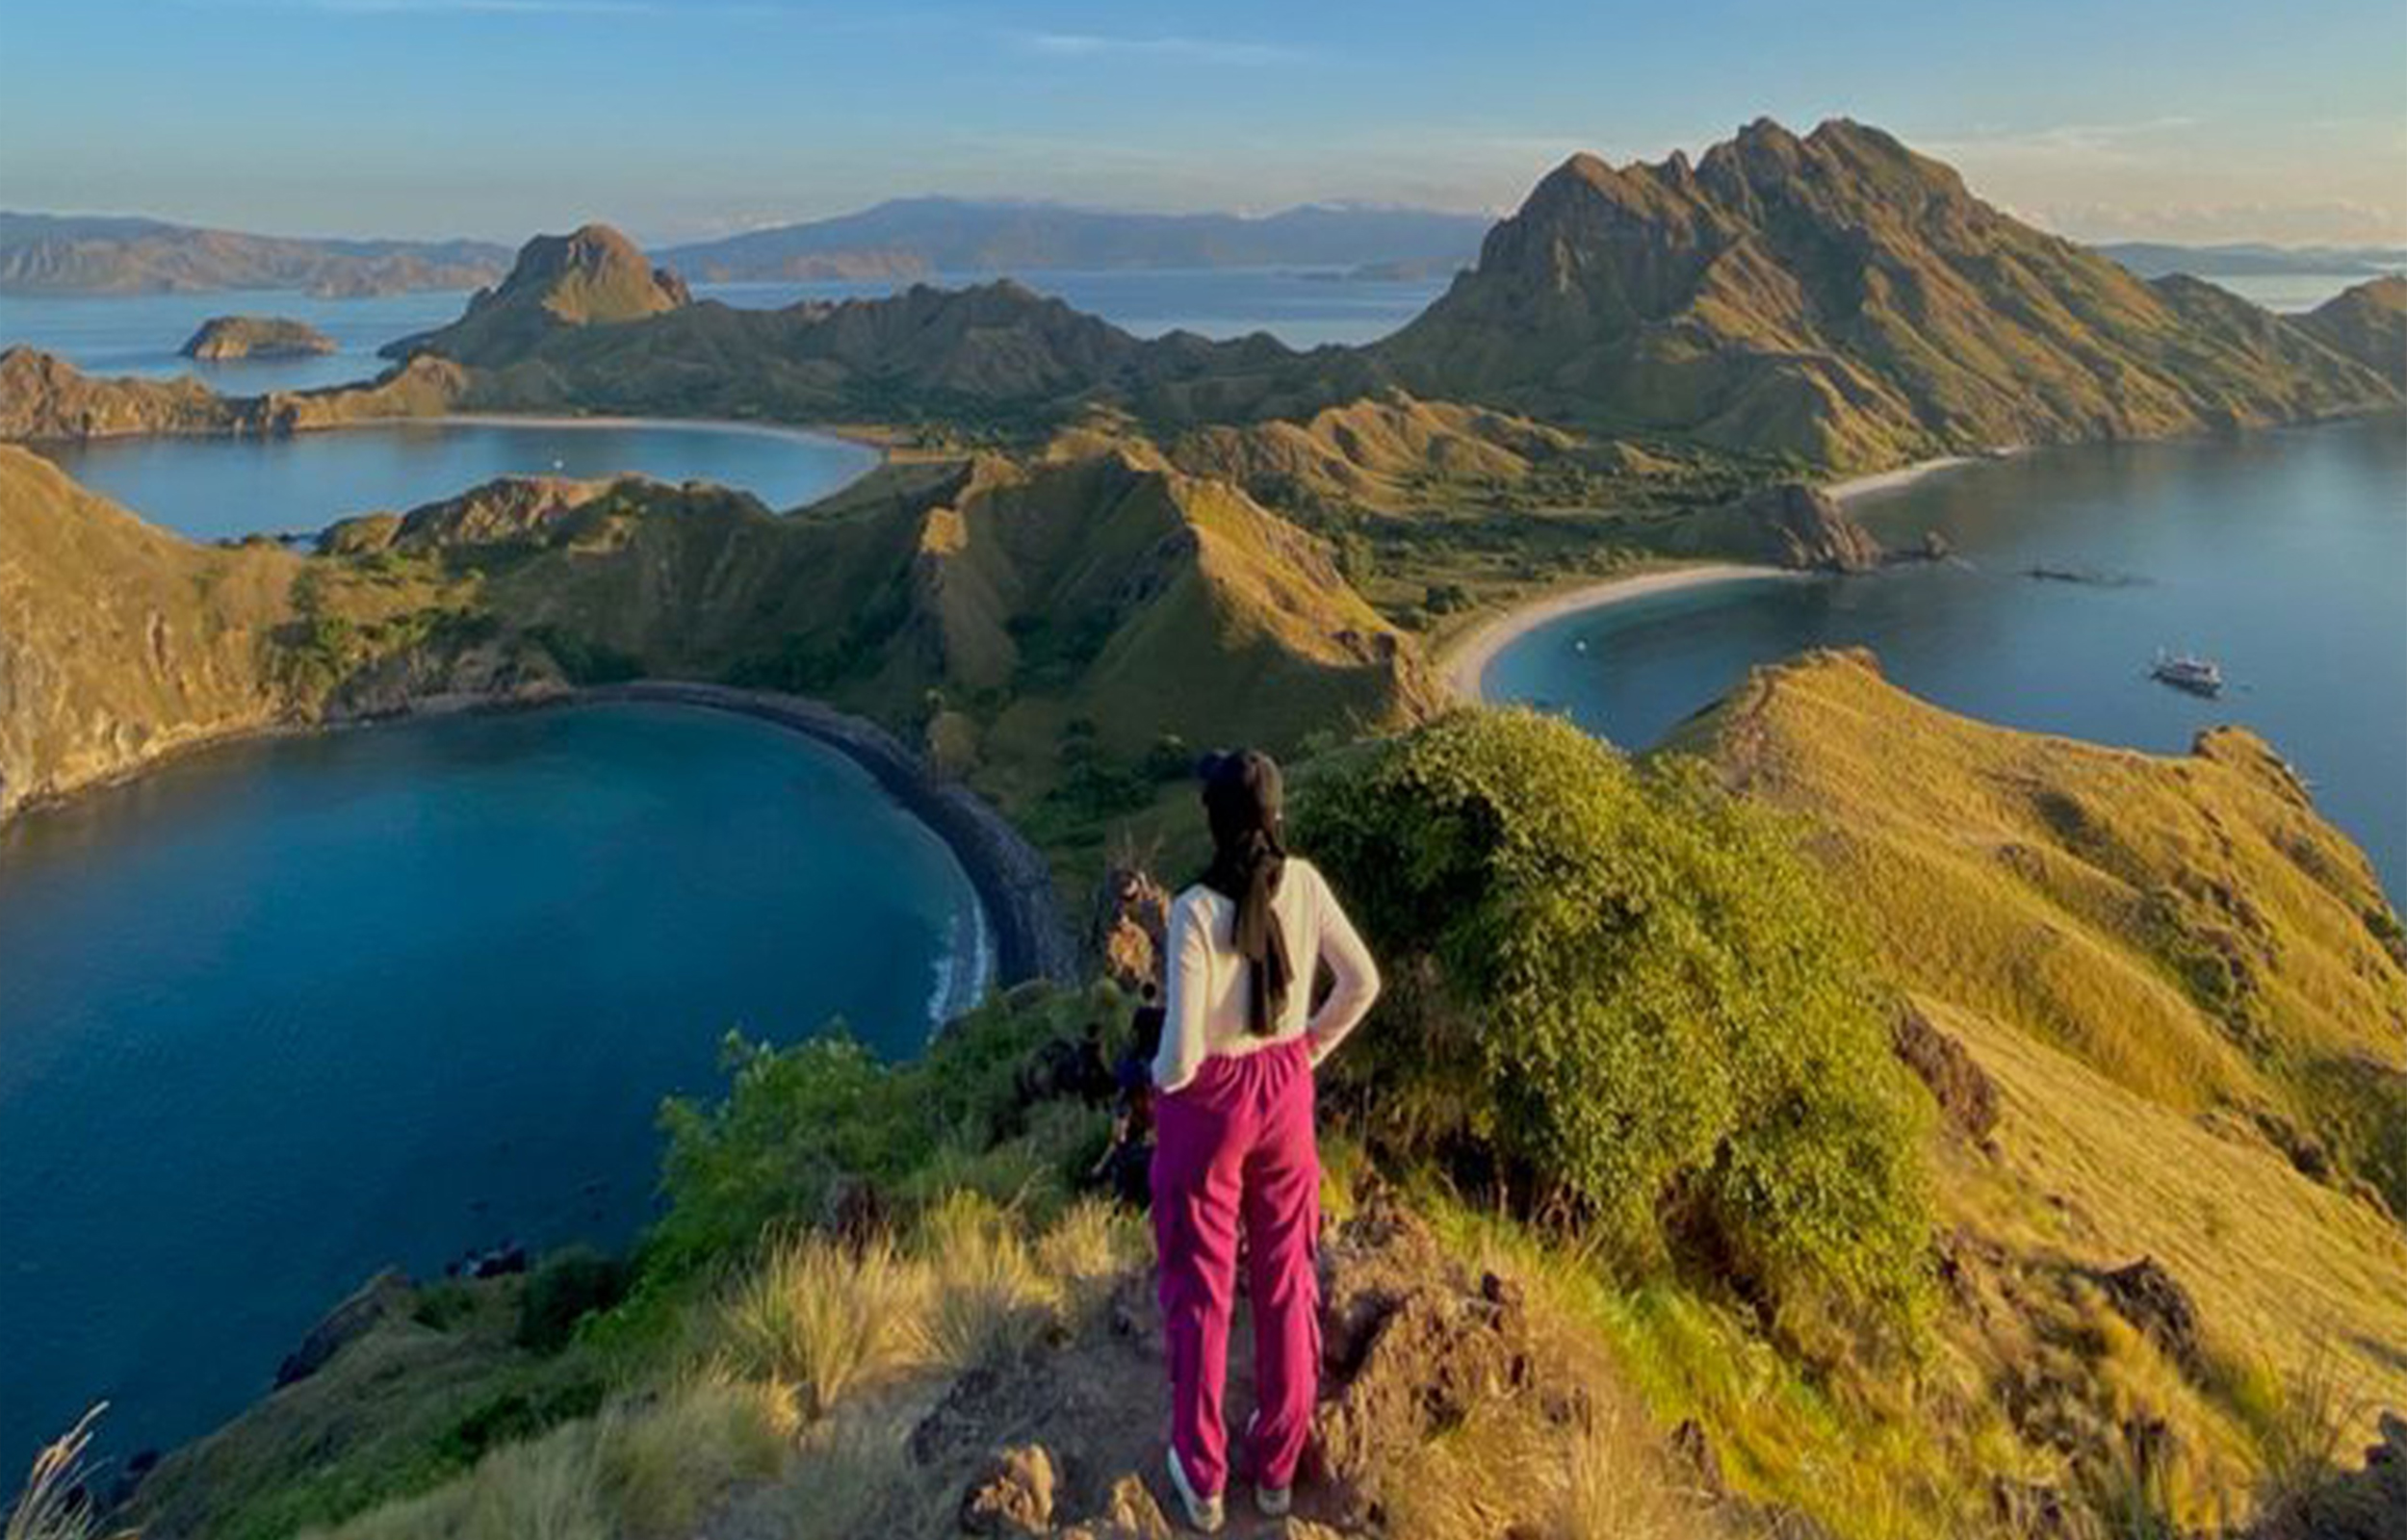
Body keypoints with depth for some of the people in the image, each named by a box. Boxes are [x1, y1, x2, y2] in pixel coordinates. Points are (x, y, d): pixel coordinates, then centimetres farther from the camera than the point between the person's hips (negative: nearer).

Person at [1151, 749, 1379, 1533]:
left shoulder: (1194, 910, -26)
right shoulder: (1305, 883, -11)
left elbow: (1181, 1054, -24)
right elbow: (1362, 982, 2)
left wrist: (1160, 1080, -1)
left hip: (1207, 1101, -4)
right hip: (1284, 1092, 4)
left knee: (1200, 1288, 14)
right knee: (1285, 1276, 20)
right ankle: (1277, 1462, 36)